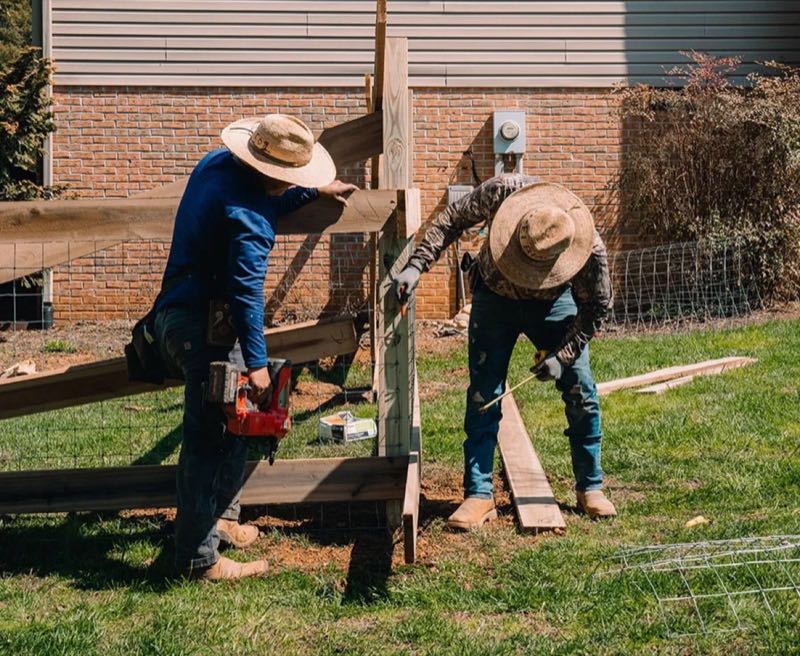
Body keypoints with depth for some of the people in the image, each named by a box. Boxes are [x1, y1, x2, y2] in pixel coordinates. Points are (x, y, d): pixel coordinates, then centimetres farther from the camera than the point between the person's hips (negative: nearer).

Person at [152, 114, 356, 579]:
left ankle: (220, 518, 32)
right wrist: (257, 363, -25)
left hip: (180, 311, 11)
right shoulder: (249, 220, -24)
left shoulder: (217, 163, 6)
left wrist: (313, 193, 32)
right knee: (212, 440, -6)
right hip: (205, 326, -11)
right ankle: (199, 558, -3)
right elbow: (246, 291, -27)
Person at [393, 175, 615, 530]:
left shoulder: (590, 250, -34)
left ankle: (590, 488, 13)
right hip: (495, 297, 1)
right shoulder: (502, 191, -35)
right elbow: (451, 221, -18)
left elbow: (596, 307, -17)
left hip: (554, 301, 0)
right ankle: (479, 494, -1)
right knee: (483, 395, -6)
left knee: (581, 393, -3)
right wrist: (416, 266, -26)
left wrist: (563, 355, -22)